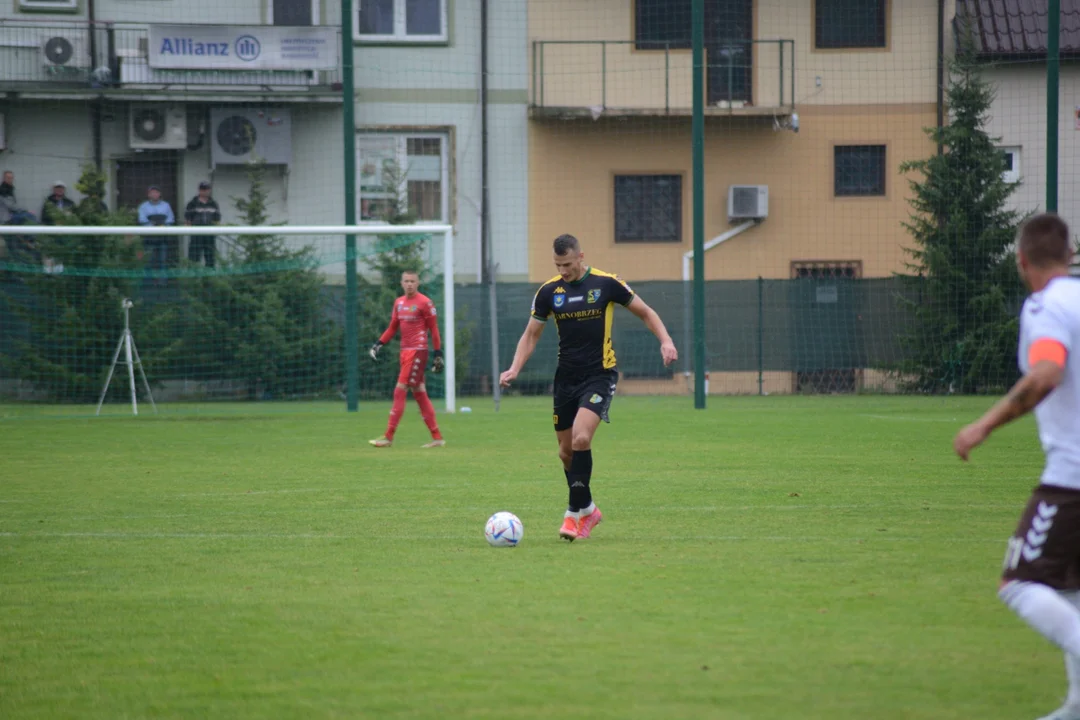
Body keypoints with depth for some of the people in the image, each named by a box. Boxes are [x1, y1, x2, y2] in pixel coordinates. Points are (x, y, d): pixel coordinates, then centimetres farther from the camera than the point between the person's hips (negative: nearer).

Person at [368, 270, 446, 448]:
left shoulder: (424, 303, -7)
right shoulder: (399, 302, 14)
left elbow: (434, 329, -7)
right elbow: (393, 328, 19)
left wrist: (437, 353, -10)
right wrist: (379, 343, 6)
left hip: (418, 351, -8)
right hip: (405, 352, 8)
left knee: (400, 391, -11)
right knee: (420, 395, 8)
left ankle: (389, 437, -11)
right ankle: (437, 438, 11)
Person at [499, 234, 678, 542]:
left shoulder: (606, 284, -7)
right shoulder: (549, 291, 1)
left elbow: (645, 312, 3)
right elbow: (531, 334, 9)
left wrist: (665, 340, -13)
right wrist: (514, 369, -7)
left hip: (599, 375, -4)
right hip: (566, 377, 4)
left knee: (581, 438, -23)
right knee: (566, 452, 8)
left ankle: (576, 511, -12)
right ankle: (588, 509, 28)